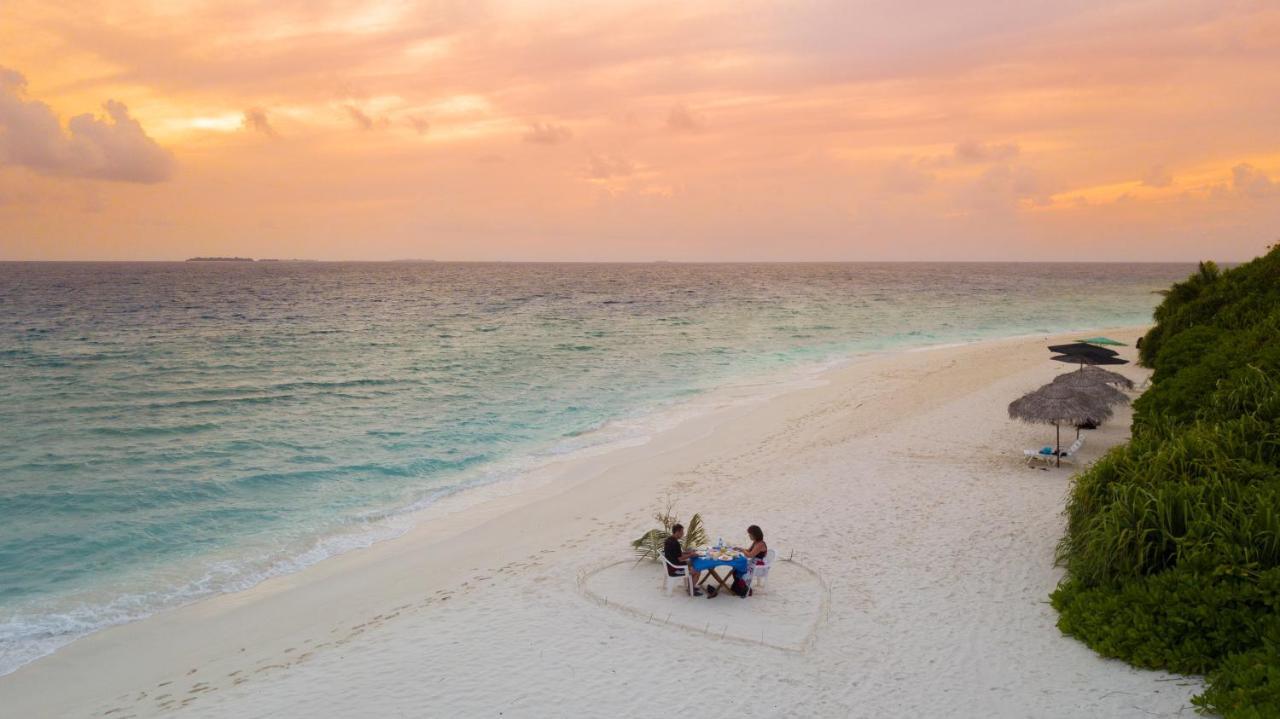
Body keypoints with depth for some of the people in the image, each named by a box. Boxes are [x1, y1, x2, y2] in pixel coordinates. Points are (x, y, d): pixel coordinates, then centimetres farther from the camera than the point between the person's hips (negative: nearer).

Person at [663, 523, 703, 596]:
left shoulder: (668, 540, 5)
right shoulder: (675, 543, -26)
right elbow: (680, 559, -23)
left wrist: (688, 552, 9)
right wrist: (691, 555, -9)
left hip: (670, 566, 10)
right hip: (675, 569, -10)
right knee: (697, 571, -4)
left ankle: (692, 585, 28)